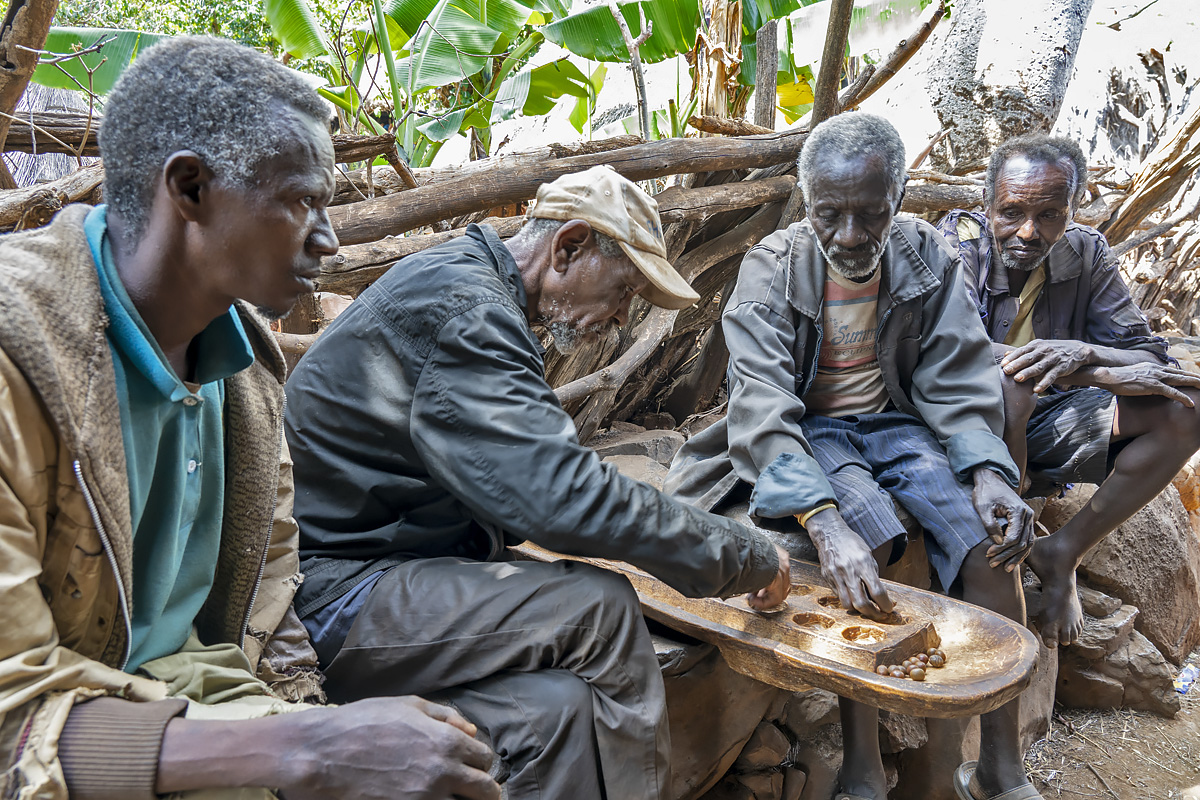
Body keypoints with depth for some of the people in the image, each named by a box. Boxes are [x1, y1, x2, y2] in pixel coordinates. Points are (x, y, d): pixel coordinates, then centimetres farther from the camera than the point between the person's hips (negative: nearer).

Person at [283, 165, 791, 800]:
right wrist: (747, 558, -16)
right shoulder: (461, 305, -18)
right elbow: (560, 497, -28)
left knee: (559, 707, -10)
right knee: (595, 606, -22)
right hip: (328, 596, -9)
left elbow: (524, 483, 20)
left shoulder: (482, 300, 15)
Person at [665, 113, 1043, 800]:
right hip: (803, 434, -3)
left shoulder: (926, 256, -4)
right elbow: (761, 406, -29)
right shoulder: (772, 268, -16)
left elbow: (958, 381, -3)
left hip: (894, 422, 3)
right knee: (863, 537, -34)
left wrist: (988, 472, -25)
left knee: (993, 539, -22)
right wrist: (824, 524, -45)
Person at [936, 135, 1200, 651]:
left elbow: (1150, 358, -6)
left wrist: (1082, 352, -31)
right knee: (1005, 380, -37)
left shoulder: (1086, 254, 0)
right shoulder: (959, 241, -13)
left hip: (1045, 425, 5)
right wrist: (1102, 374, -31)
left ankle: (1064, 552, -6)